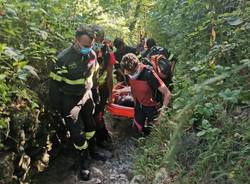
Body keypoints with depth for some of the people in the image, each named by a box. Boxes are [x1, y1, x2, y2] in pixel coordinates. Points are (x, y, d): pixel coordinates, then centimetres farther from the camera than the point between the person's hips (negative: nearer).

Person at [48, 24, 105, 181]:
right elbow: (55, 85, -17)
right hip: (69, 99, -5)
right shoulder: (64, 59, -24)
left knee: (90, 125, 18)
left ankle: (92, 151, 42)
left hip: (85, 96, 5)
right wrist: (59, 109, -11)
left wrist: (90, 93, 0)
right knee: (77, 132, -1)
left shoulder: (92, 54, -8)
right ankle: (84, 160, 22)